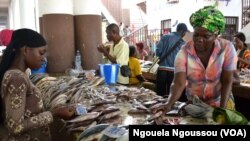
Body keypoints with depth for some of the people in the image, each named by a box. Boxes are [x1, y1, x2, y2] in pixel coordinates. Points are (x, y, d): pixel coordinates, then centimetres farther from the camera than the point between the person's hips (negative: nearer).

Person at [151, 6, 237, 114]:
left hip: (221, 101, 0)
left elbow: (227, 81, -15)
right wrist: (169, 104, -43)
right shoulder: (184, 52, -20)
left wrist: (222, 109, -22)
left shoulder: (227, 48, -19)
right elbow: (179, 83, -28)